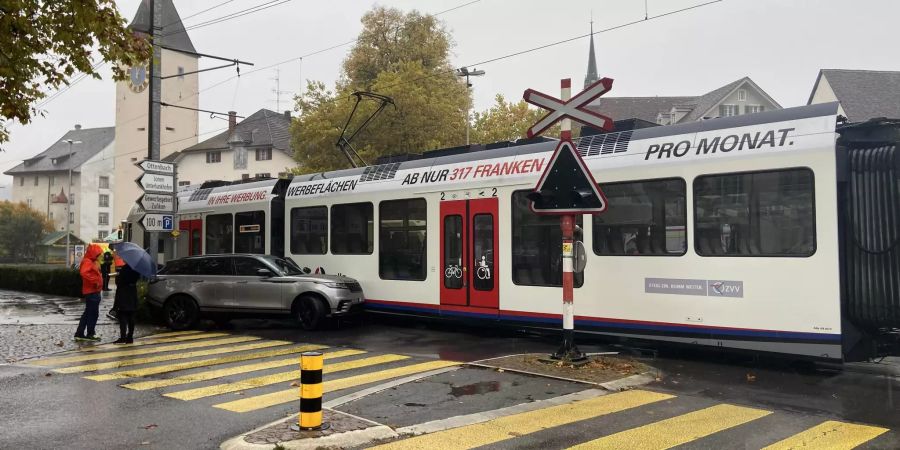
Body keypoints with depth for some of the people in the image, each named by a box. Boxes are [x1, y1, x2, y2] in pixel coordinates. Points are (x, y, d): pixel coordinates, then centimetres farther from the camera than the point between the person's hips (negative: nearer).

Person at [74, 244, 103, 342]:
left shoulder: (91, 261, 17)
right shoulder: (87, 261, -14)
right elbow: (84, 273, -31)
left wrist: (97, 280, 12)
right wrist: (94, 281, -27)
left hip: (93, 291, 10)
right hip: (92, 291, -10)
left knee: (88, 313, 15)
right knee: (93, 313, -3)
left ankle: (79, 334, 20)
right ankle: (90, 334, 4)